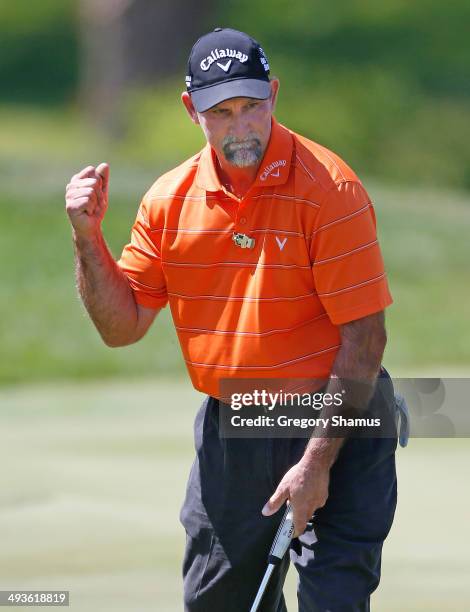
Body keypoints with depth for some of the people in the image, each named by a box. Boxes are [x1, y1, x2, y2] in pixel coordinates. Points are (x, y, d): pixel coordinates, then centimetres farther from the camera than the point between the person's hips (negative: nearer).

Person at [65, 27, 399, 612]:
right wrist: (87, 237, -9)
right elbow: (121, 326, 7)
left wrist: (318, 460, -20)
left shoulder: (327, 188, -15)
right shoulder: (170, 198, 2)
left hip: (334, 426, -5)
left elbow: (365, 334, -17)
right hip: (228, 431, 6)